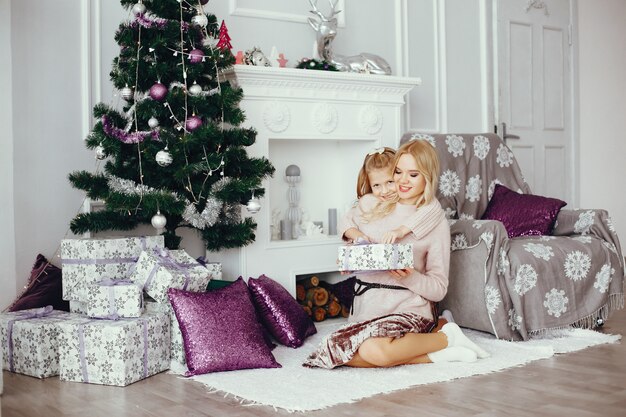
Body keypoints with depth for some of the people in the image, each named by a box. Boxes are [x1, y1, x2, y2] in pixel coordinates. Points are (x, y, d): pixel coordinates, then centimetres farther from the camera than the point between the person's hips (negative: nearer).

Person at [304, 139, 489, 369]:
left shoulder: (436, 223, 1)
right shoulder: (374, 208, 12)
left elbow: (438, 289, 0)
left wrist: (410, 277, -19)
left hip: (409, 309, -5)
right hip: (367, 305, 5)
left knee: (375, 350, -35)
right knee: (344, 354, -27)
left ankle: (447, 336, -8)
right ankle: (434, 355, -10)